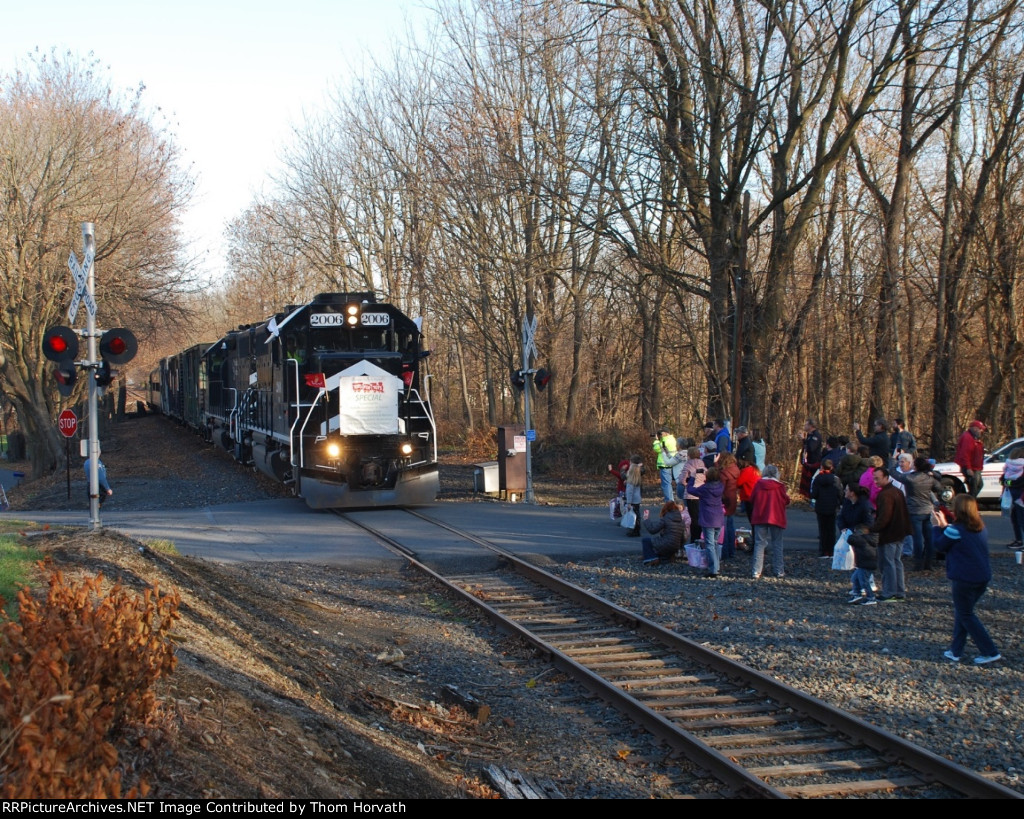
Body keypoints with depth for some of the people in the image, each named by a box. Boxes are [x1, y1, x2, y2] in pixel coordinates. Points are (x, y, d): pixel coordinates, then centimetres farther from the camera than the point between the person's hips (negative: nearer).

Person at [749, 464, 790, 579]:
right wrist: (787, 495, 17)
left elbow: (752, 500, 4)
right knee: (777, 544, 8)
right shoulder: (780, 486, -7)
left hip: (759, 518, 1)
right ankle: (779, 571, 7)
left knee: (759, 544, 4)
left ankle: (756, 571, -3)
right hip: (776, 518, -1)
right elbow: (786, 501, -3)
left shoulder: (758, 484, -1)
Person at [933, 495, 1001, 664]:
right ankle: (955, 650, 22)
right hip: (983, 578, 8)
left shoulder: (956, 531, -17)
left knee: (966, 615, 5)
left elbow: (939, 546, -4)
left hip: (964, 579, -7)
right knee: (962, 612, 19)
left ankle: (990, 652, 1)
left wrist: (940, 527, 8)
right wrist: (946, 527, 12)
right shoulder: (982, 529, 6)